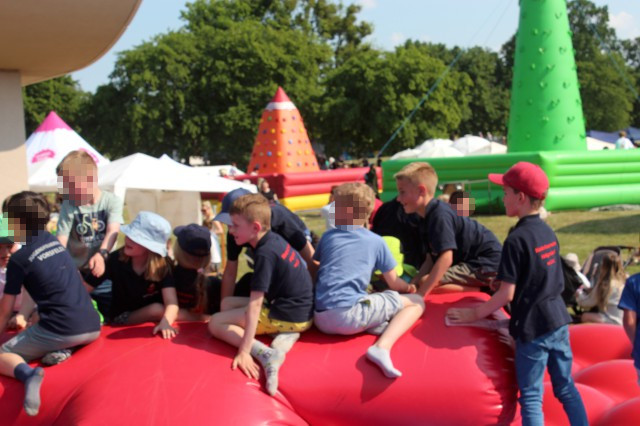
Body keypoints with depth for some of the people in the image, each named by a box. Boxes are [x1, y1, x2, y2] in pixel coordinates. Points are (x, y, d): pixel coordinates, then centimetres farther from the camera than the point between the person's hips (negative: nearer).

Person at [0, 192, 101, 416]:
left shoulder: (19, 259, -1)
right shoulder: (55, 241, 18)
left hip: (61, 330, -7)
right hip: (93, 328, 7)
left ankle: (28, 374, -24)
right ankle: (62, 349, 3)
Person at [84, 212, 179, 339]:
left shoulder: (163, 265, -20)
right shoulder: (116, 259, -17)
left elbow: (171, 303, -34)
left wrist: (165, 322, -54)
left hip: (150, 319, 2)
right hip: (118, 320, -2)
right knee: (157, 310, -29)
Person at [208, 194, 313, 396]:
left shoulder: (265, 254, -22)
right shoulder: (274, 239, 5)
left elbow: (254, 305, -26)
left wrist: (244, 352, -28)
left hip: (290, 316, -9)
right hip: (301, 309, 9)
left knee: (216, 322, -1)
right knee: (227, 303, 20)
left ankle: (265, 354, -23)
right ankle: (285, 335, -3)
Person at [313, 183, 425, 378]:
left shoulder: (328, 236, 16)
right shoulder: (376, 242, 7)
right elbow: (393, 283, 15)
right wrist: (408, 288, 38)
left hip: (321, 319, 5)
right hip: (349, 314, -5)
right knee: (416, 302, 6)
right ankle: (382, 346, -18)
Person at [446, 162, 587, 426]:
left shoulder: (516, 240, -16)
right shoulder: (548, 232, 7)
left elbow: (507, 294, -16)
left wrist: (474, 314, -6)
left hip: (532, 327, -7)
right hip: (558, 320, 7)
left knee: (531, 397, -1)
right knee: (566, 387, 16)